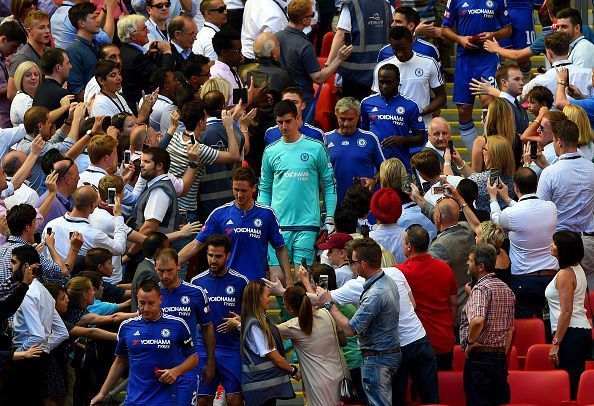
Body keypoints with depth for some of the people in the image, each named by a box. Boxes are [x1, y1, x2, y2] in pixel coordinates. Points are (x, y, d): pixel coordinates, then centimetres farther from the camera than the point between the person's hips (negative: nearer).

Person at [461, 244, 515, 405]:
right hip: (501, 358, 8)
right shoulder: (506, 289, 14)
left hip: (480, 357, -8)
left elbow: (477, 321, -32)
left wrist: (470, 341, -16)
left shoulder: (480, 289, -15)